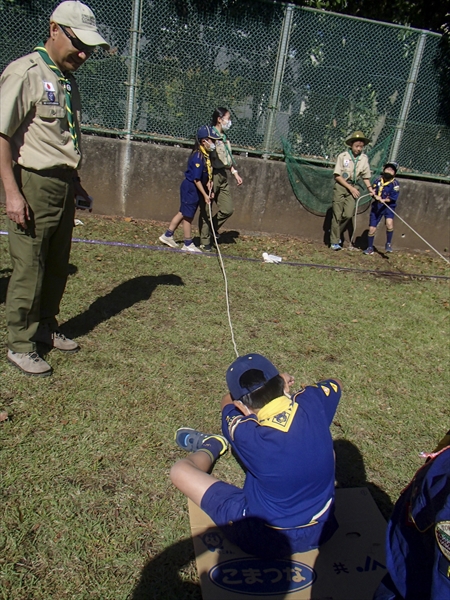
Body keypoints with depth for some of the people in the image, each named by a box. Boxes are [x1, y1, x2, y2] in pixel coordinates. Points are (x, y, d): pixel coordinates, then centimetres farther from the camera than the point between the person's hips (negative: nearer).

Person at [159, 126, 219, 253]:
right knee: (188, 216, 4)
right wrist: (205, 195, -18)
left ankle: (168, 235, 29)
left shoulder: (206, 155, 5)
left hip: (193, 189, 9)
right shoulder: (198, 157, -22)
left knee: (183, 213, 17)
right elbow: (196, 179, -21)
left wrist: (209, 185, -2)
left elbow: (206, 175, 14)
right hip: (191, 189, -9)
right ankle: (188, 244, 16)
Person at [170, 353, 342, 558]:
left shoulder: (246, 433, -27)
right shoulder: (312, 402, -19)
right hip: (321, 531, 5)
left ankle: (211, 448, 32)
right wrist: (278, 385, 16)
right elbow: (335, 384, 10)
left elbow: (228, 401, 0)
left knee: (180, 470, -1)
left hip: (267, 541, -4)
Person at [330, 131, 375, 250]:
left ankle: (336, 233, 16)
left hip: (353, 188, 3)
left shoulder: (364, 158, 3)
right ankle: (334, 241, 3)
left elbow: (365, 176, 12)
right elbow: (337, 176, -8)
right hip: (340, 186, -3)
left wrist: (370, 189, -4)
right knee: (337, 215, -4)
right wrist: (350, 188, -11)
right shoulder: (343, 156, -8)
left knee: (348, 214, -8)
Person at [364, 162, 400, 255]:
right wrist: (376, 196, -20)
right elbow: (373, 191, 2)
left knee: (389, 223, -27)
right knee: (372, 228, 1)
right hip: (376, 206, 3)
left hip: (389, 206, -2)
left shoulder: (395, 184, -7)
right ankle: (370, 248, 20)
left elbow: (393, 198, -14)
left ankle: (388, 244, -7)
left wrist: (384, 200, -30)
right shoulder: (378, 180, 0)